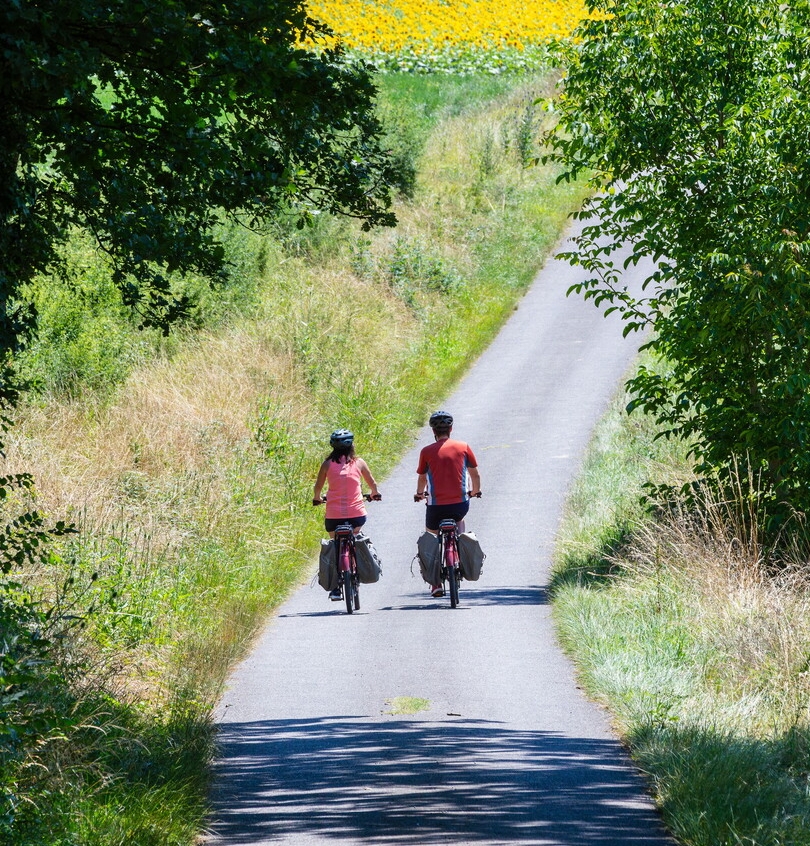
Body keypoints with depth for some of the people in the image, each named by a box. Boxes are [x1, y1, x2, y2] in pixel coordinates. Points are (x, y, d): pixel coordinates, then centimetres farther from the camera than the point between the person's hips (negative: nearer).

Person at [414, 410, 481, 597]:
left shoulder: (427, 452, -1)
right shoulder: (463, 447, 1)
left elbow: (422, 478, 13)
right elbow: (475, 474, 8)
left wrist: (419, 494, 34)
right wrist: (475, 491, 29)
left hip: (436, 505, -1)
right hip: (460, 503, 1)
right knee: (459, 519, 37)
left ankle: (436, 583, 15)